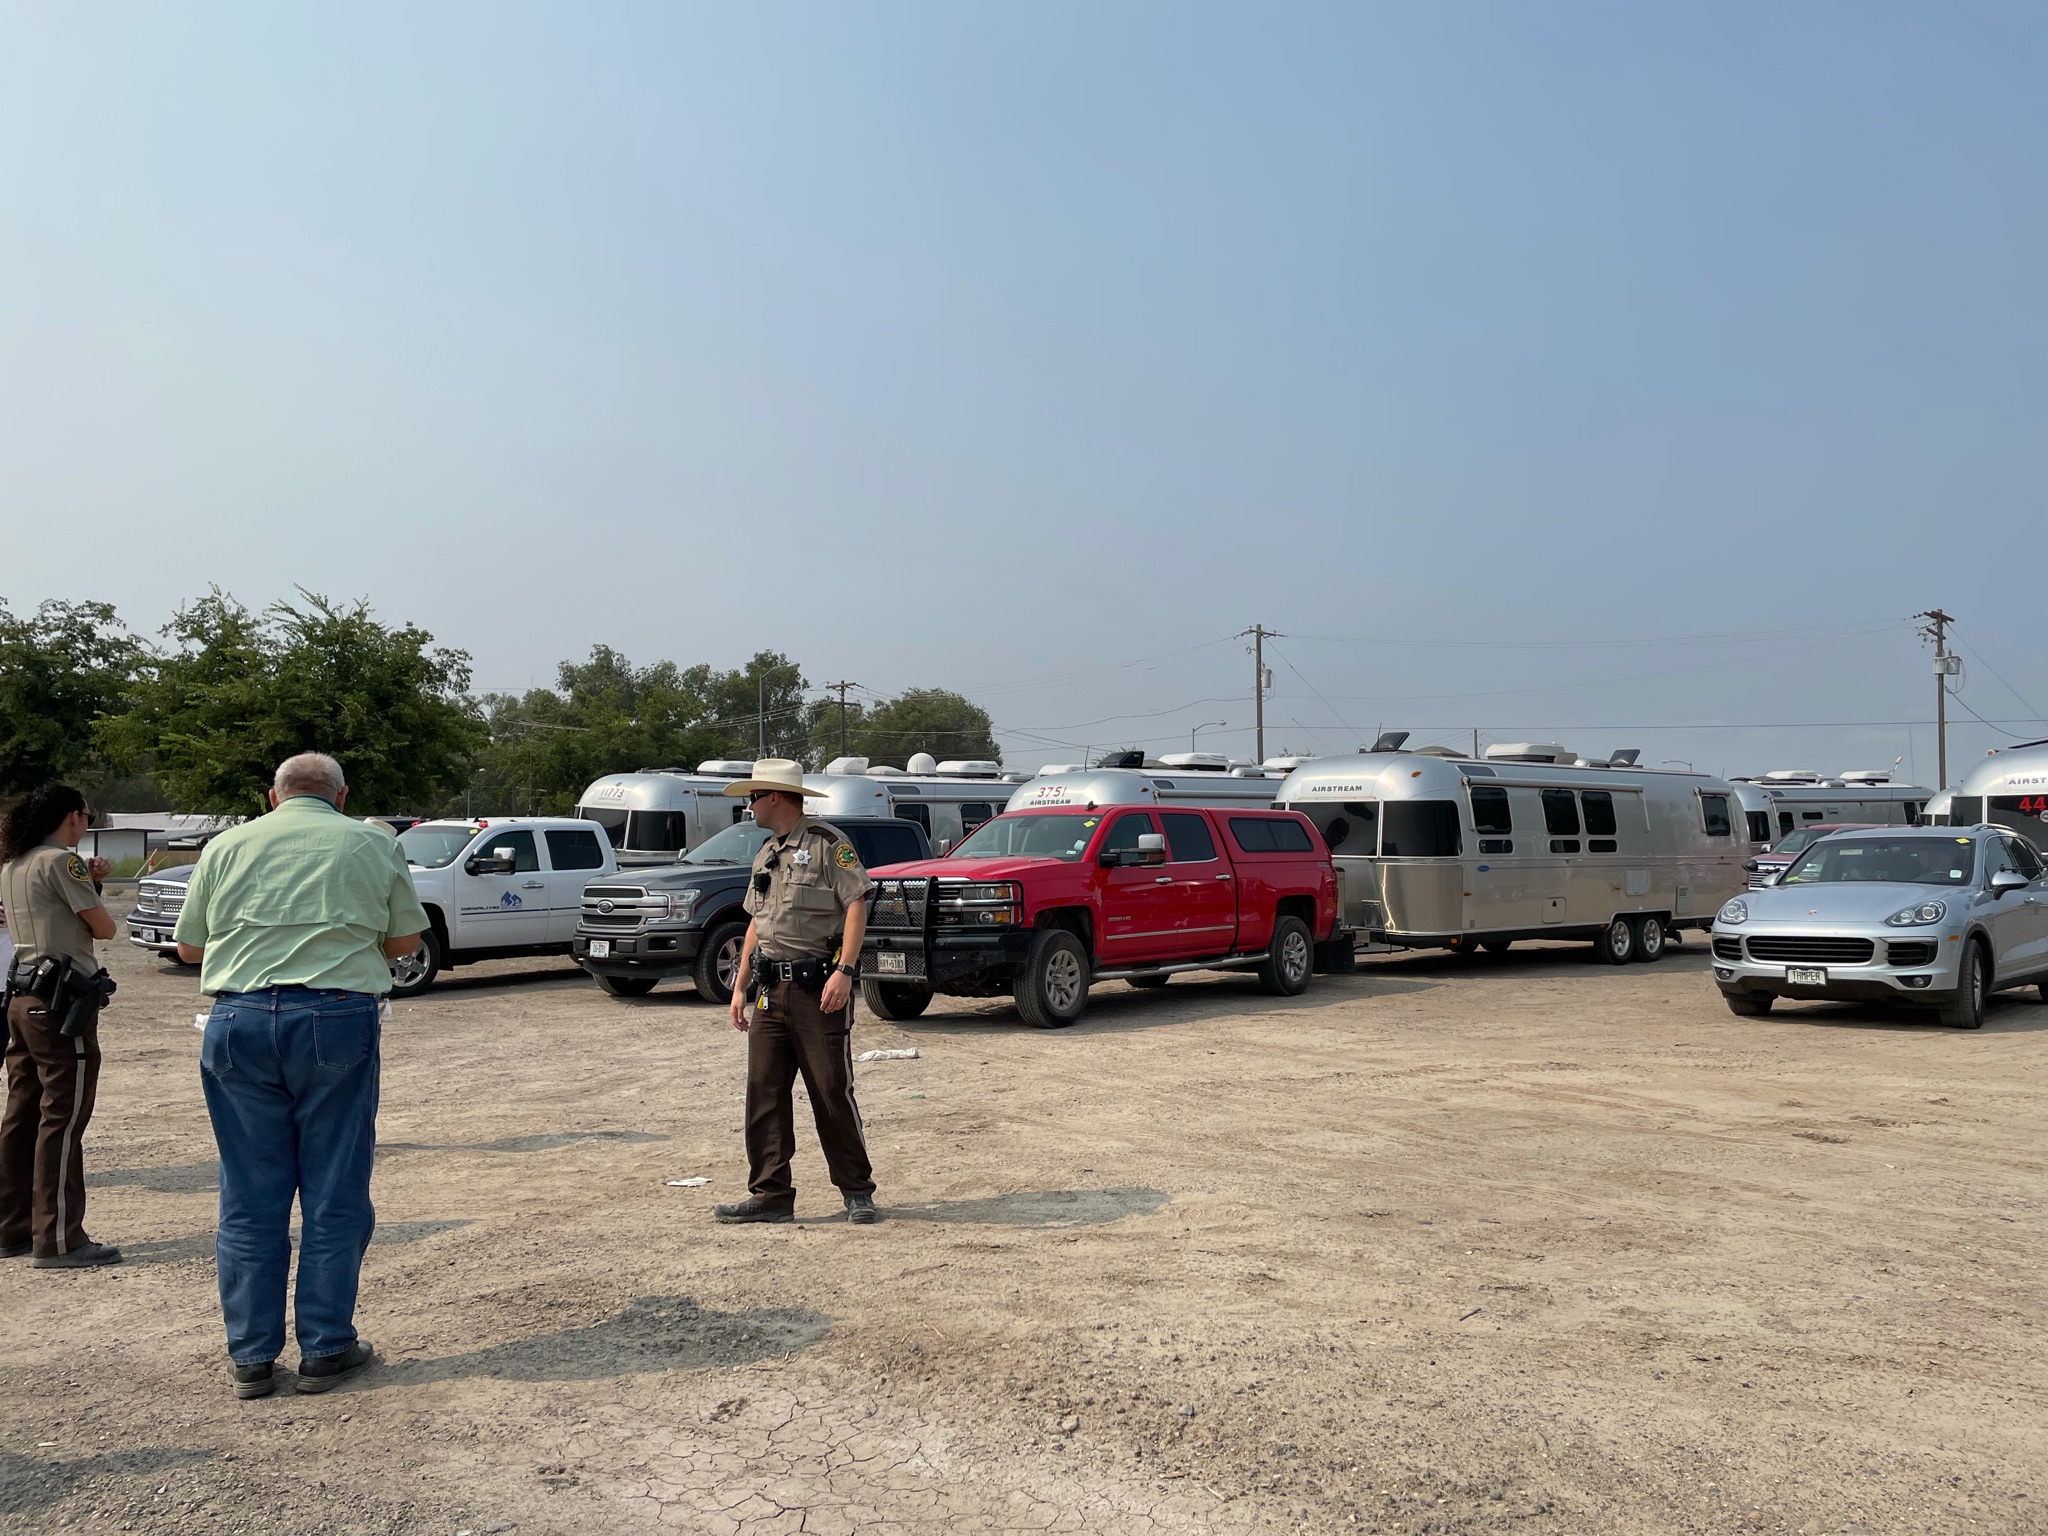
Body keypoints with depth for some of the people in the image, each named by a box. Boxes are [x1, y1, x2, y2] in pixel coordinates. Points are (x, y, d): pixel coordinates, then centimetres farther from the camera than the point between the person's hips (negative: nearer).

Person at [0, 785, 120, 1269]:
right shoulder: (61, 860, -12)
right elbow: (104, 928, -10)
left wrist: (88, 881, 13)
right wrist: (92, 891, 8)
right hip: (62, 1003, -9)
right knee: (62, 1121, -5)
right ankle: (58, 1241, -2)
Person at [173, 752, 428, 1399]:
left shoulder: (227, 846, 10)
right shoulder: (371, 845, 7)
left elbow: (188, 947, 15)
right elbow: (406, 940, 12)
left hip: (240, 1022, 2)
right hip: (337, 1022, -2)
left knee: (249, 1197, 10)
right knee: (334, 1195, 8)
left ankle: (250, 1357, 17)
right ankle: (326, 1350, 14)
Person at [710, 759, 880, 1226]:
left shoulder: (827, 842, -6)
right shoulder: (766, 854, 19)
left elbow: (856, 904, -13)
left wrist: (844, 970, -21)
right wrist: (741, 986, 17)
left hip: (818, 989, -8)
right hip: (770, 991, 8)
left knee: (833, 1094, -2)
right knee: (764, 1096, 5)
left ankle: (857, 1192, 10)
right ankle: (770, 1196, 12)